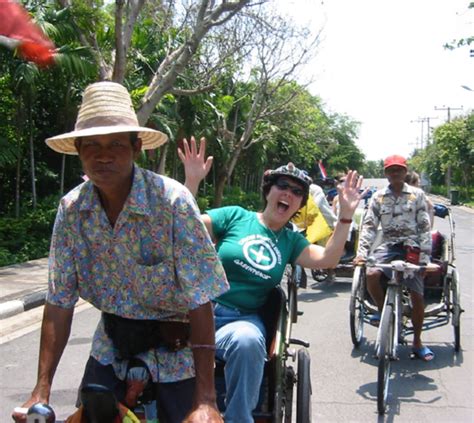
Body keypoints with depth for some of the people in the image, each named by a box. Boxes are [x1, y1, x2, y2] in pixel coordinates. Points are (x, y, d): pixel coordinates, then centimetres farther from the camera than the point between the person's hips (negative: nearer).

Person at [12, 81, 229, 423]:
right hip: (112, 346, 4)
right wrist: (42, 391, -11)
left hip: (175, 348, -3)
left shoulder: (173, 201, -23)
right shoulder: (71, 209, -10)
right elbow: (59, 303, -6)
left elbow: (200, 302, -24)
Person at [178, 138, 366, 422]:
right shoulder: (235, 216, 6)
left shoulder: (291, 240, 16)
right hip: (204, 308, -2)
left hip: (243, 319, 2)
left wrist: (346, 216, -8)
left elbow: (327, 259, 1)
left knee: (247, 341, -36)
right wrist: (192, 181, -18)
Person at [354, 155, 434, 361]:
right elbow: (369, 225, 1)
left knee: (417, 296, -5)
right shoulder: (378, 197, 6)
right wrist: (361, 252, -12)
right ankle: (383, 311, 2)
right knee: (371, 275, -28)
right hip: (388, 245, 1)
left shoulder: (417, 195, 2)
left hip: (412, 246, -1)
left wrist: (425, 256, -8)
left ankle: (417, 342, 15)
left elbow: (424, 227, 0)